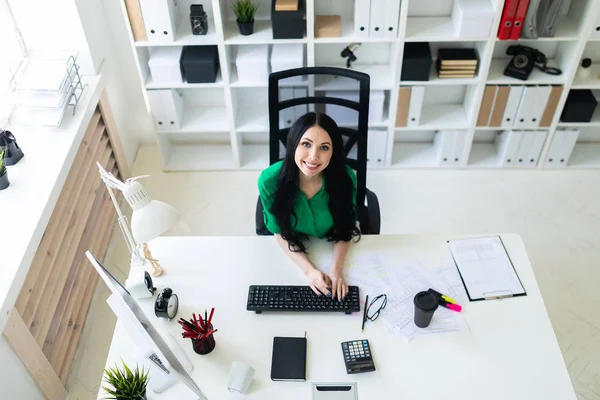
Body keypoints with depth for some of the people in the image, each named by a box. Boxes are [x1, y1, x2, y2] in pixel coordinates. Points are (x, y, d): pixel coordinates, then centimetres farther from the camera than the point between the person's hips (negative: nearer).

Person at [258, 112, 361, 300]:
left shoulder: (345, 178, -25)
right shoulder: (270, 180, -27)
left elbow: (344, 229, -10)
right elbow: (280, 233, -14)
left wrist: (336, 268, -25)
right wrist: (309, 270, -25)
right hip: (291, 256, 0)